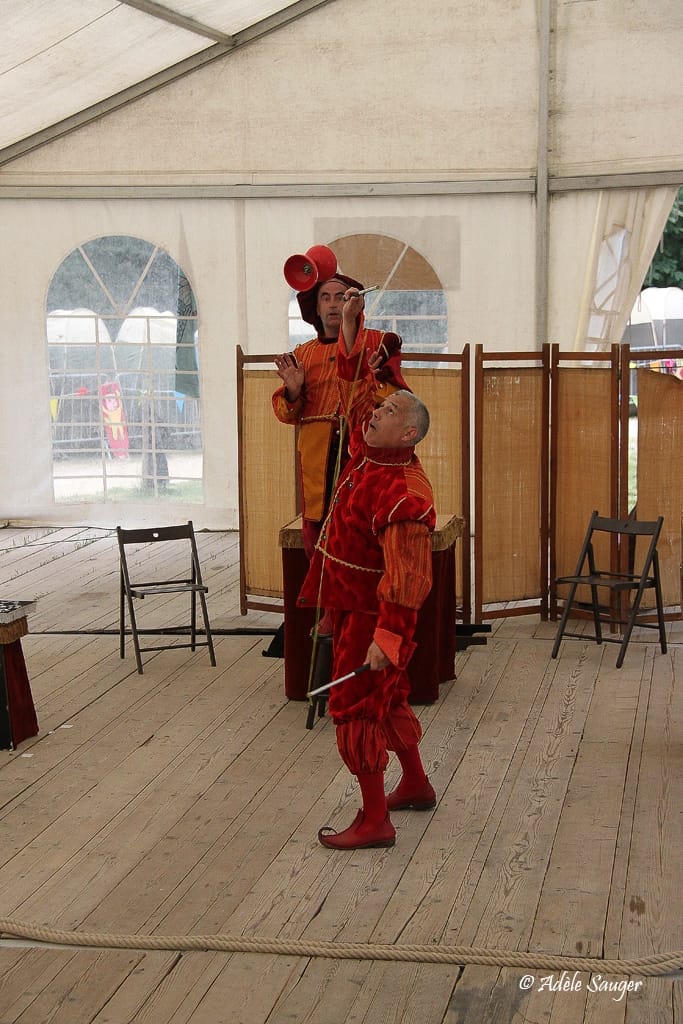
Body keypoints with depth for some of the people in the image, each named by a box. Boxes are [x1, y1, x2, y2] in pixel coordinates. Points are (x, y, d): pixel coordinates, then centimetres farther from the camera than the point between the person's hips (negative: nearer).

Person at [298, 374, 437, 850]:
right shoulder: (366, 453, 0)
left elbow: (407, 577, -31)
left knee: (355, 707, -3)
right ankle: (416, 785, 40)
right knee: (387, 699, 22)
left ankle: (375, 822, 6)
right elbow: (361, 395, 20)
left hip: (372, 613, -10)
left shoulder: (404, 493, -27)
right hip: (349, 603, 10)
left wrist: (387, 636, -35)